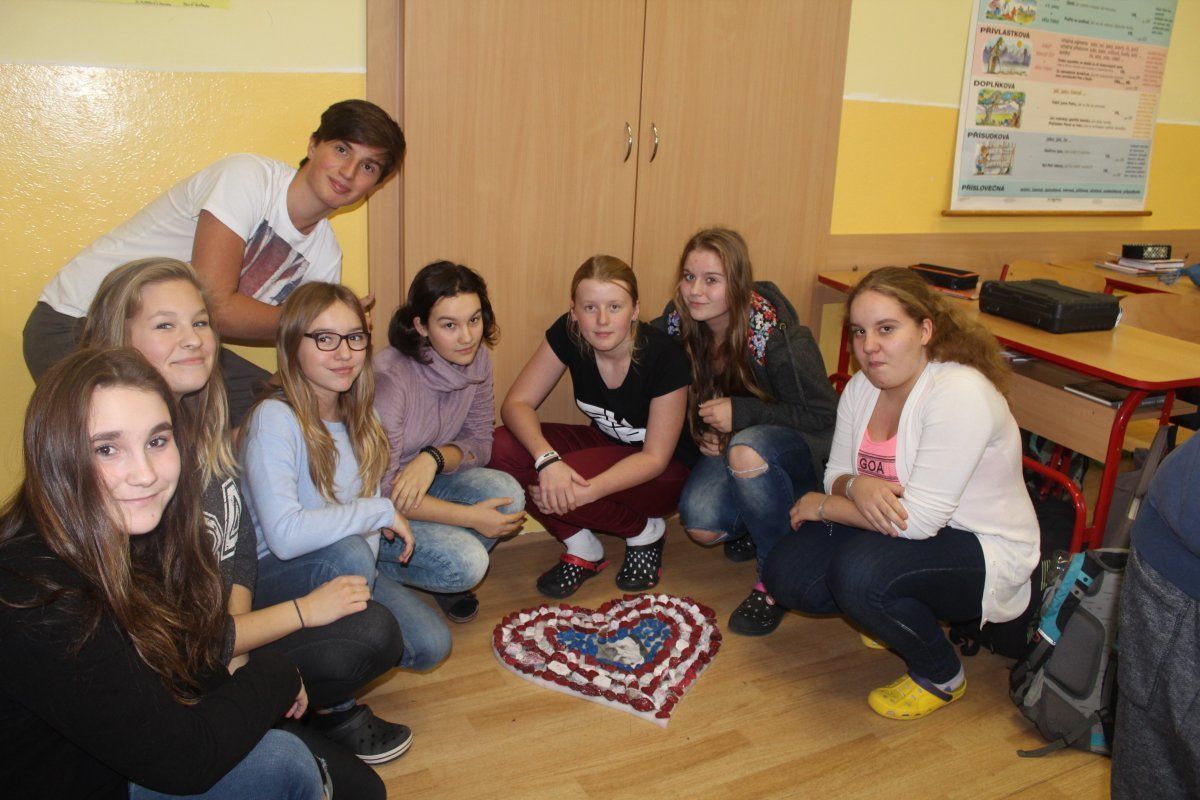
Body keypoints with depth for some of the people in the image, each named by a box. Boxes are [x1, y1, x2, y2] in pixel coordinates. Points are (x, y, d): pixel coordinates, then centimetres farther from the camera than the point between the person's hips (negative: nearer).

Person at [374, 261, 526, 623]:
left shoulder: (477, 359, -8)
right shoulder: (390, 377, -29)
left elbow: (480, 443, 0)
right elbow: (379, 491, -24)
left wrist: (435, 457, -23)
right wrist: (469, 517, -24)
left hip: (424, 479, 6)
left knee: (506, 493, -21)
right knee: (465, 562, -26)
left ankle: (445, 580, 4)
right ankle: (375, 569, 4)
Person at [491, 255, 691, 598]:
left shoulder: (664, 357, -27)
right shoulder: (567, 335, -16)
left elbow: (655, 457, -23)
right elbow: (517, 403, -16)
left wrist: (586, 492, -35)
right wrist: (547, 459, -36)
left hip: (665, 472, -5)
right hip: (607, 444, 5)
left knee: (569, 479, -32)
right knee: (505, 448, -19)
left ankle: (645, 531, -2)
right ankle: (583, 548, -1)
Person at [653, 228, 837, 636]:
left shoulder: (779, 338, -27)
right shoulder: (678, 322, -12)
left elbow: (824, 416, -20)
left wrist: (741, 413, -27)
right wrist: (698, 430, -13)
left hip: (800, 447, -4)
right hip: (728, 442, 4)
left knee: (748, 452, -39)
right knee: (701, 526, -24)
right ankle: (751, 529, 14)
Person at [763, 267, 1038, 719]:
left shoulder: (961, 393, -27)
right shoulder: (862, 387, -2)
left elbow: (920, 519, -30)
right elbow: (836, 474, 3)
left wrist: (824, 506, -16)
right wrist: (855, 486, -23)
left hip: (983, 553, -7)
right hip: (894, 530, 7)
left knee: (860, 572, -33)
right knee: (784, 574, -10)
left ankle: (941, 677, -2)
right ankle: (894, 617, 18)